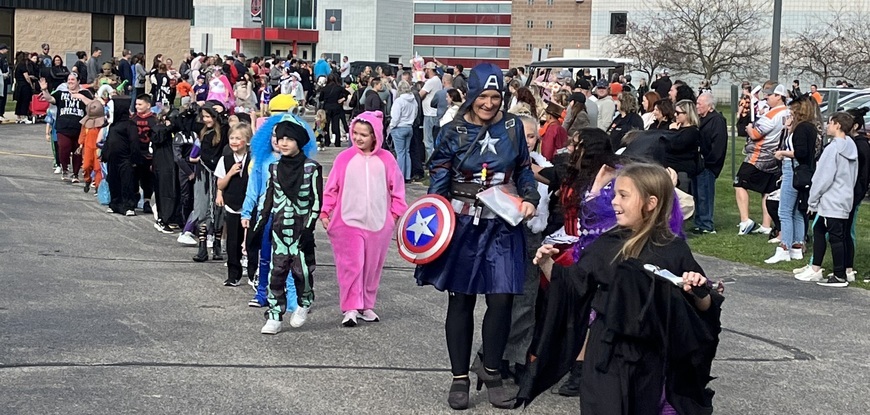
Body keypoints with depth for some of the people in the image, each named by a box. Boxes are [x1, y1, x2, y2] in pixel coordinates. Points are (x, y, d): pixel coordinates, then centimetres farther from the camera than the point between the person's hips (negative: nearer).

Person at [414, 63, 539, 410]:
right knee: (461, 300, 6)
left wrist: (529, 199, -7)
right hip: (463, 225, -1)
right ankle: (460, 377, 17)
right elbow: (439, 180, -5)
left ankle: (491, 369, 18)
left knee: (501, 300, -3)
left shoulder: (513, 128, 2)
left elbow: (524, 170, 11)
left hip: (502, 226, 1)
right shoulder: (454, 132, -4)